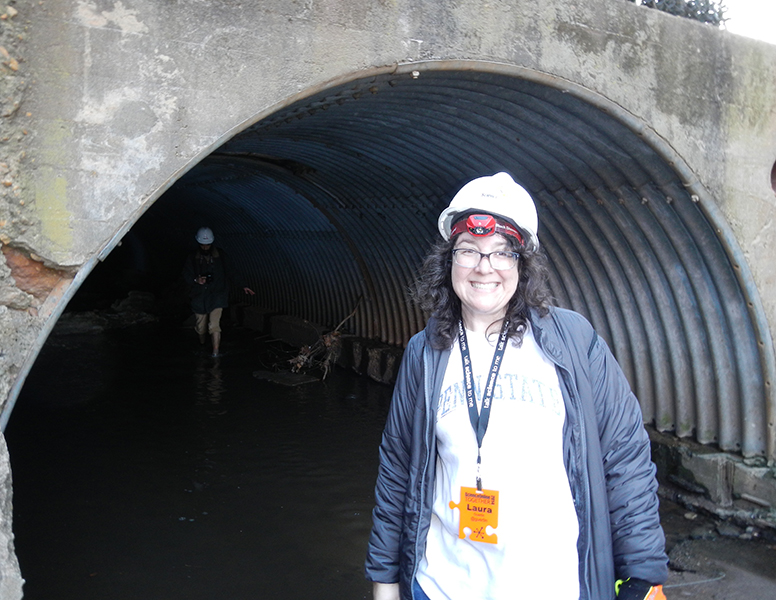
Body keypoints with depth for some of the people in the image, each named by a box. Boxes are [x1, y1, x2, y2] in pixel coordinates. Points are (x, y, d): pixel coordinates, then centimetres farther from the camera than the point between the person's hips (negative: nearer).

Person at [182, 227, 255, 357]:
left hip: (217, 296, -2)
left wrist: (243, 286, 4)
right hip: (199, 297, 2)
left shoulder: (220, 256, 3)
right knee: (201, 326, 11)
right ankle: (202, 346, 38)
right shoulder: (193, 258, 5)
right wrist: (196, 280, -17)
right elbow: (186, 276, 4)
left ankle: (216, 352, -14)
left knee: (214, 325, -16)